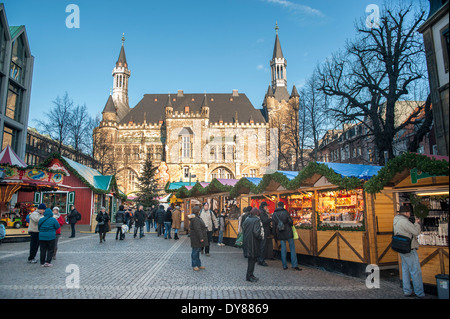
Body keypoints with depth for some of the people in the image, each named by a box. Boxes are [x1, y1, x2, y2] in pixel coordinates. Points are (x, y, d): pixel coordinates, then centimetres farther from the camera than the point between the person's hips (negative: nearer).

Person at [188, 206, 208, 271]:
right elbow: (197, 229, -25)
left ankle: (198, 265, 26)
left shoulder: (197, 217, 13)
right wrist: (201, 238, -24)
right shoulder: (195, 219, -21)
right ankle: (194, 266, 10)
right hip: (196, 239, -11)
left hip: (198, 238, 11)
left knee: (198, 251, 16)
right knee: (195, 252, 0)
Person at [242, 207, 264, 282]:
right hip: (253, 242, -7)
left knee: (251, 258, 17)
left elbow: (243, 228, 7)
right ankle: (249, 276, 10)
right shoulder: (256, 220, -15)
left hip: (246, 241, 7)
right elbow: (256, 232, -22)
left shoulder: (247, 219, 5)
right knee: (252, 258, 3)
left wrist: (245, 238, 14)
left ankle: (249, 275, 24)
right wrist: (260, 237, -6)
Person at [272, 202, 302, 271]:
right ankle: (295, 265, 4)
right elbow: (290, 222, -12)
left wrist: (276, 235, 14)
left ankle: (284, 265, 11)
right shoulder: (285, 212, -8)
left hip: (280, 234, 3)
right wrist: (290, 225, 11)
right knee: (292, 248, 5)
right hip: (288, 233, -3)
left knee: (283, 249, 9)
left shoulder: (274, 214, 3)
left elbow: (274, 226, 5)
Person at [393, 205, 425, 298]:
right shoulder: (404, 221, -20)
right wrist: (417, 223, -1)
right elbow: (416, 232, -17)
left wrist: (416, 223, 17)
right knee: (416, 271, -2)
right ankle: (420, 294, 5)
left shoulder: (397, 221, 11)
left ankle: (407, 291, 21)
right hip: (409, 250, -10)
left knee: (405, 270, 14)